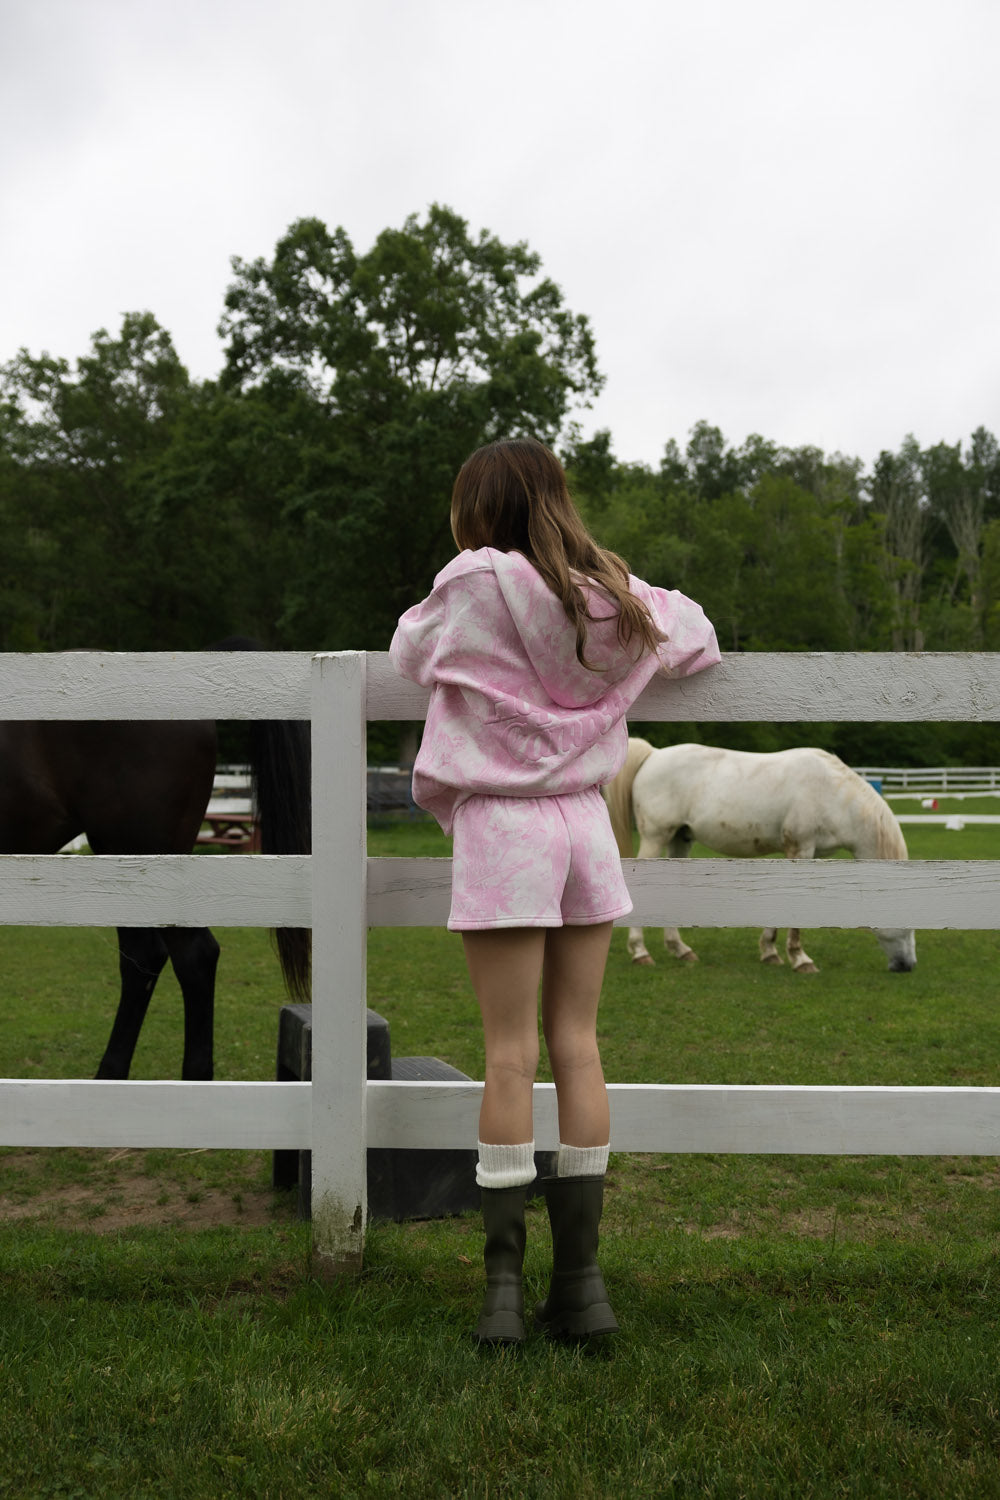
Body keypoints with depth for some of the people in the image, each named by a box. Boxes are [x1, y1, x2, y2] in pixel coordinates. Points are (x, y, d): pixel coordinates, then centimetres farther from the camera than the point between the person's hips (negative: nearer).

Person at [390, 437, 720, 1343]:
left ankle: (505, 1280, 5)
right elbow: (696, 637, 23)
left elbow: (409, 652, 8)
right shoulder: (618, 596, 7)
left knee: (511, 1052, -1)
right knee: (577, 1041, 8)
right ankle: (580, 1277, 13)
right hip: (586, 823, 4)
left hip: (500, 825, -4)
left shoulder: (474, 583, -7)